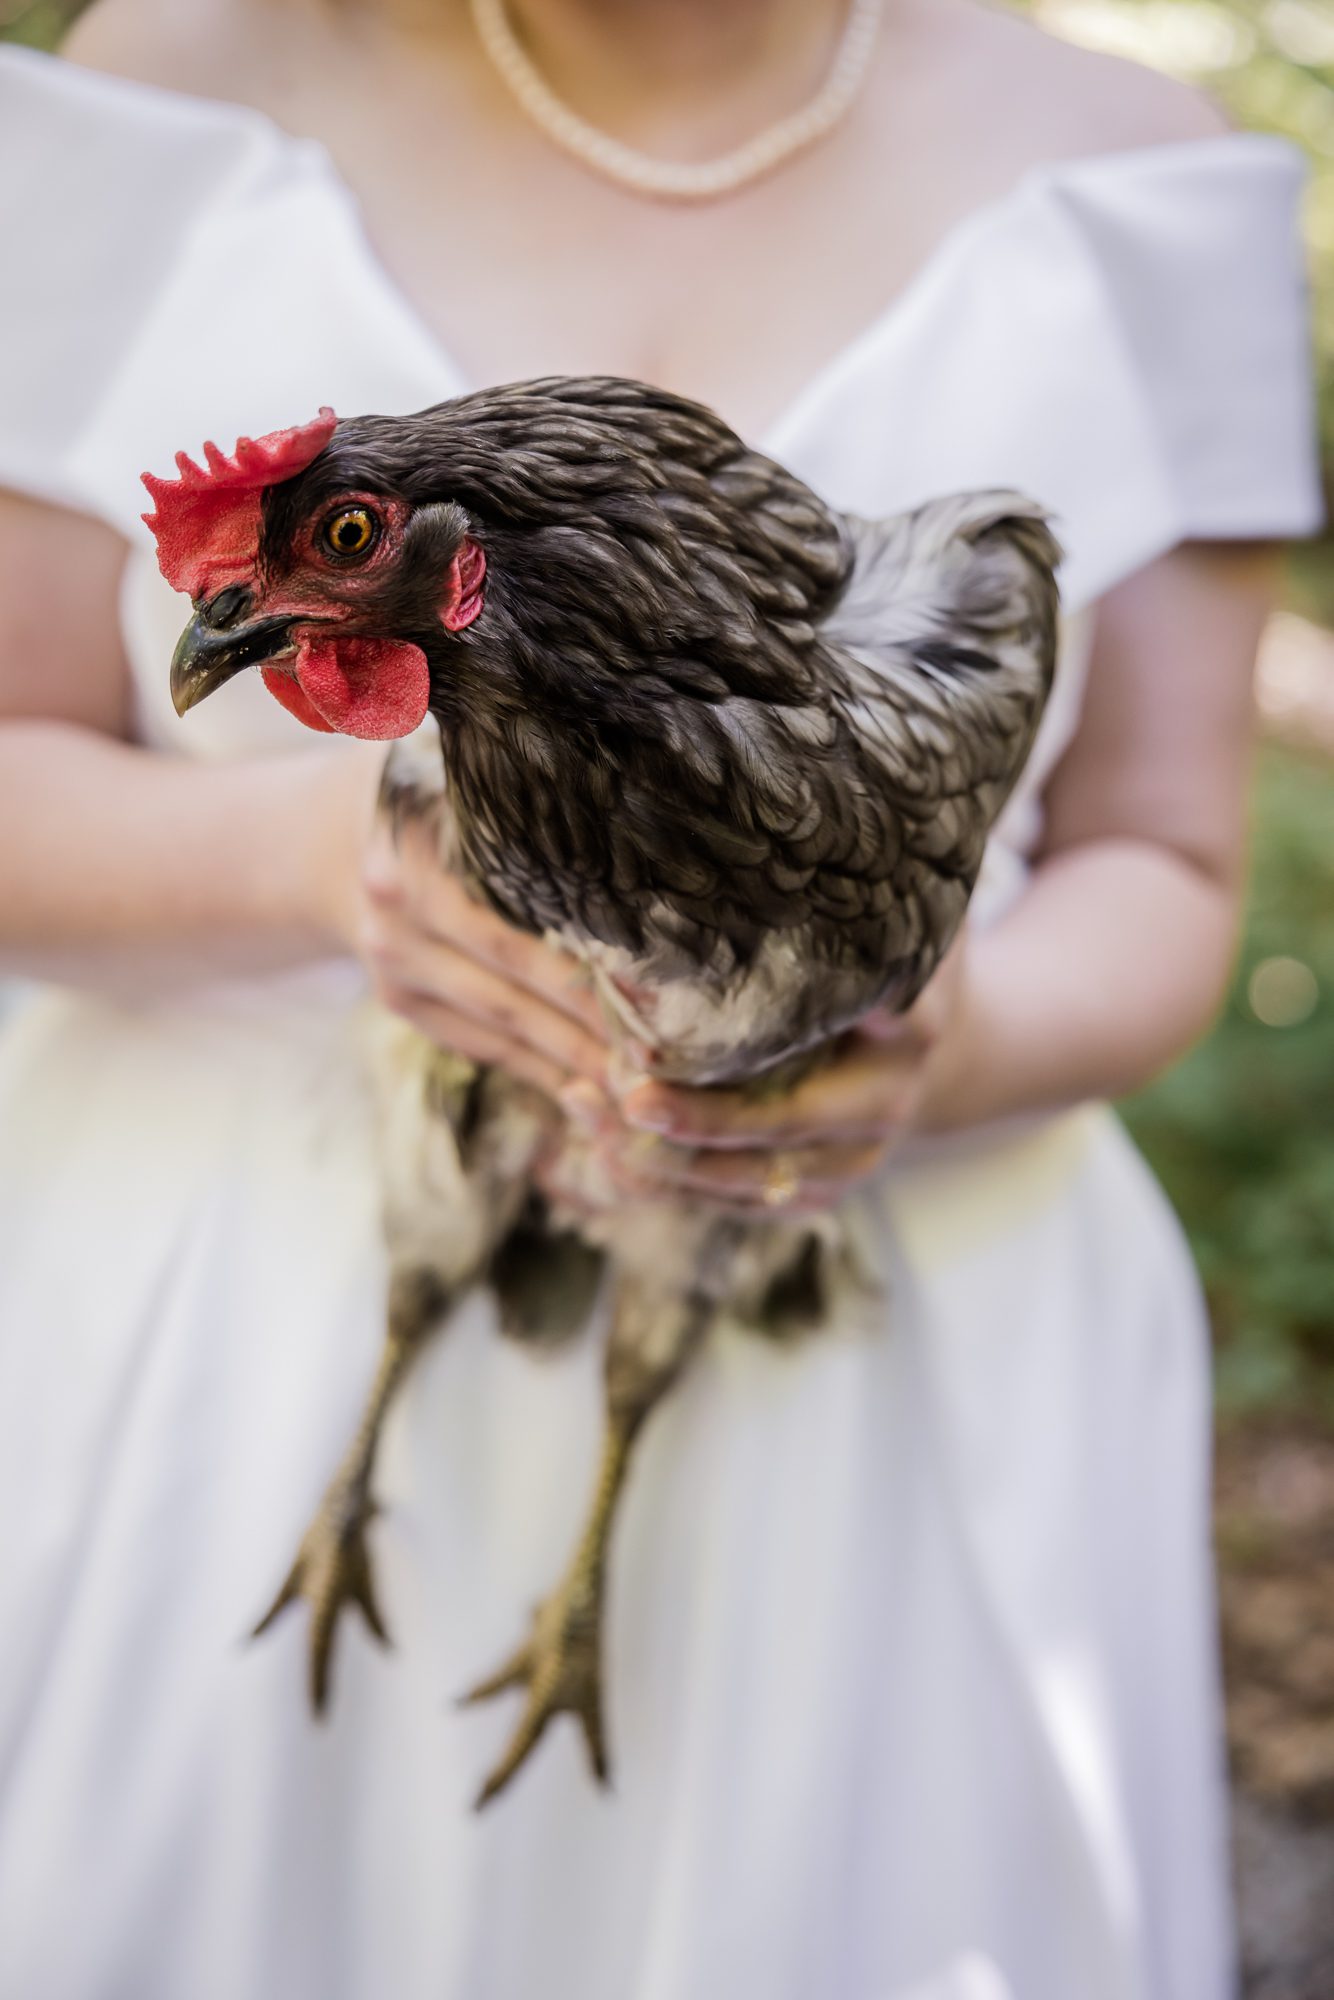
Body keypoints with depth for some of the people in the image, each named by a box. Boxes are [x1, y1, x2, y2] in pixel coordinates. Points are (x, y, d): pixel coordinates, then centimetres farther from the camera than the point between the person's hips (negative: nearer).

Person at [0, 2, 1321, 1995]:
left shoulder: (1124, 183, 0)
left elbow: (1157, 884, 2)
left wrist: (945, 1055, -20)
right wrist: (329, 843, -22)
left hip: (868, 1403, 1)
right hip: (213, 1375, 1)